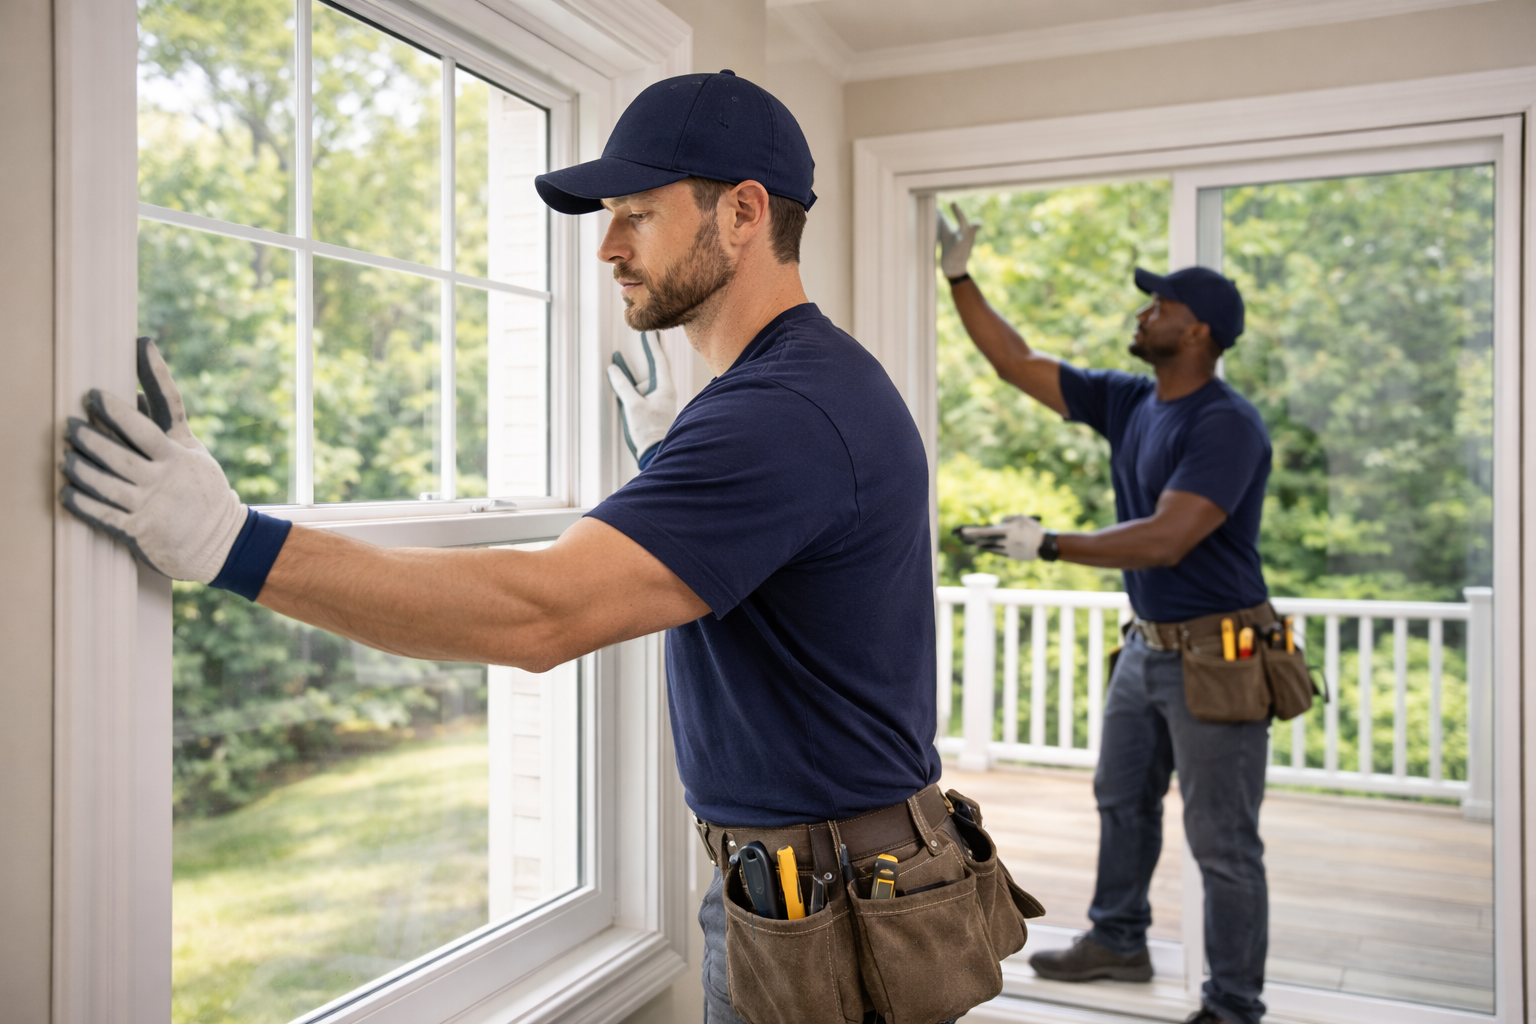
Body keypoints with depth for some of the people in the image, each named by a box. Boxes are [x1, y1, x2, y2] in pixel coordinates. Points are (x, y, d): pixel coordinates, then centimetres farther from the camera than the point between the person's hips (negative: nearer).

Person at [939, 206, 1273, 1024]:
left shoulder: (1228, 424, -20)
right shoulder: (1130, 402, 5)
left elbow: (1166, 540, -28)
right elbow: (1017, 364, 10)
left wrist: (1049, 545, -24)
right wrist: (959, 278, 9)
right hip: (1147, 646, 9)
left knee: (1222, 845, 1)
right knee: (1122, 799, 22)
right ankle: (1118, 941, 41)